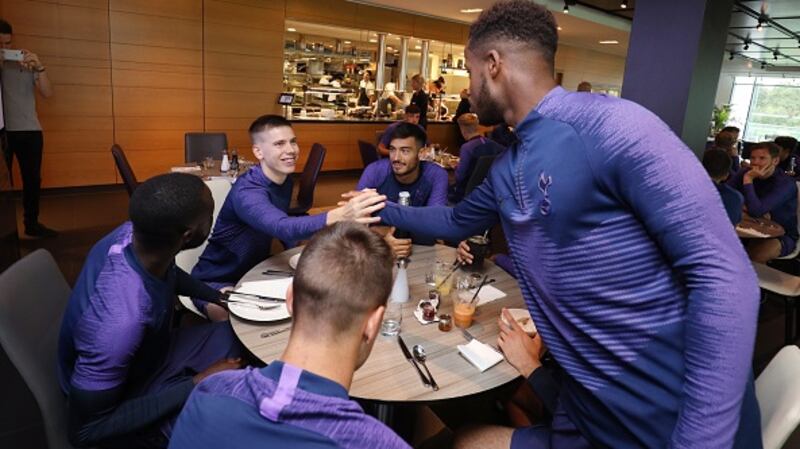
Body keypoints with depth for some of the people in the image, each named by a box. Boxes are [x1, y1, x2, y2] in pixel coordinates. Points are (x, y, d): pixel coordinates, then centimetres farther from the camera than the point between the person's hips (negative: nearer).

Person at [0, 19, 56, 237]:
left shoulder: (27, 63, 8)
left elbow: (47, 93, -1)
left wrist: (40, 68, -16)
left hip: (30, 131, 2)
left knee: (32, 179, 5)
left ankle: (32, 223, 17)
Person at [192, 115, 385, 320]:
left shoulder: (285, 180, -4)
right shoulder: (247, 191, -31)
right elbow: (283, 228, -51)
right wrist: (339, 216, -69)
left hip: (254, 272, 8)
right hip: (217, 281, -8)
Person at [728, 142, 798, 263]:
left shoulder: (786, 184, -19)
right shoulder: (746, 173, -2)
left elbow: (756, 211, -32)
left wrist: (748, 180, -28)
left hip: (781, 236, -5)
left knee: (753, 258, -35)